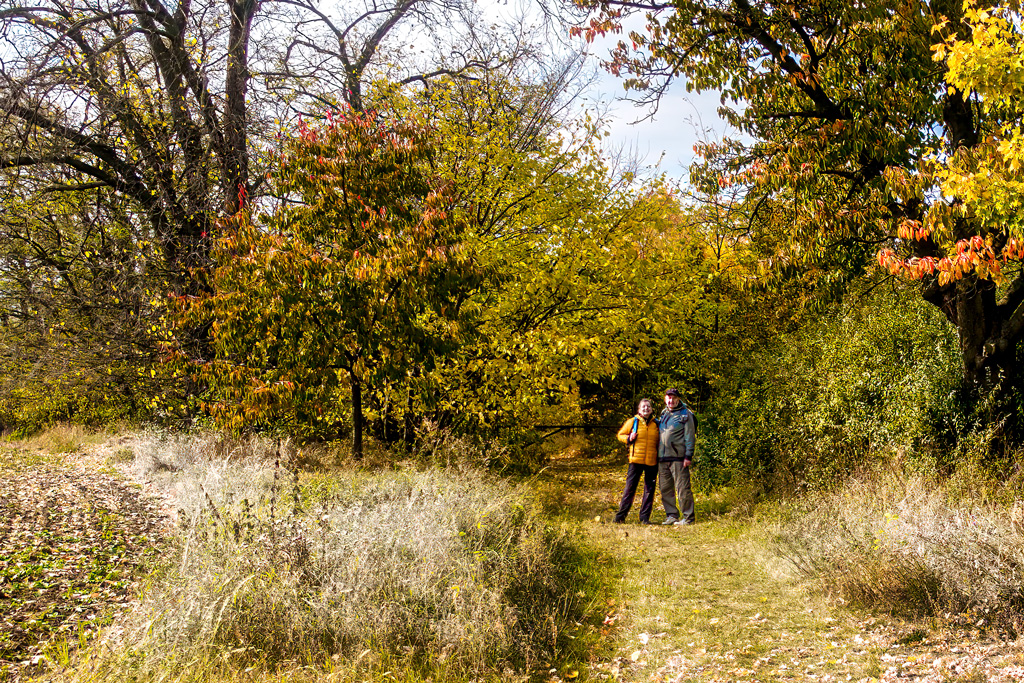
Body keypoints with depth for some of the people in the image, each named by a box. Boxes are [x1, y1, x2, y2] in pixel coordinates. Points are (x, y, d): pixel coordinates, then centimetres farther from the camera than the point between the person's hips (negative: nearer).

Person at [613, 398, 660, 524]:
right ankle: (620, 516, 6)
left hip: (652, 462, 2)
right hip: (636, 460, -2)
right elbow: (620, 435, 11)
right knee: (630, 488, -1)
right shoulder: (632, 422, 4)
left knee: (649, 490, 4)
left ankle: (645, 517, 13)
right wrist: (628, 438, -9)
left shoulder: (656, 424, 10)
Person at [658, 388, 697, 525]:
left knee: (683, 488, -6)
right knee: (666, 489, 9)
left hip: (678, 458, -6)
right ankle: (671, 515, 17)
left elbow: (689, 437, -5)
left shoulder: (686, 414, -1)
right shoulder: (664, 414, 17)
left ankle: (688, 517, 1)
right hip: (662, 458, 7)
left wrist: (688, 456, -12)